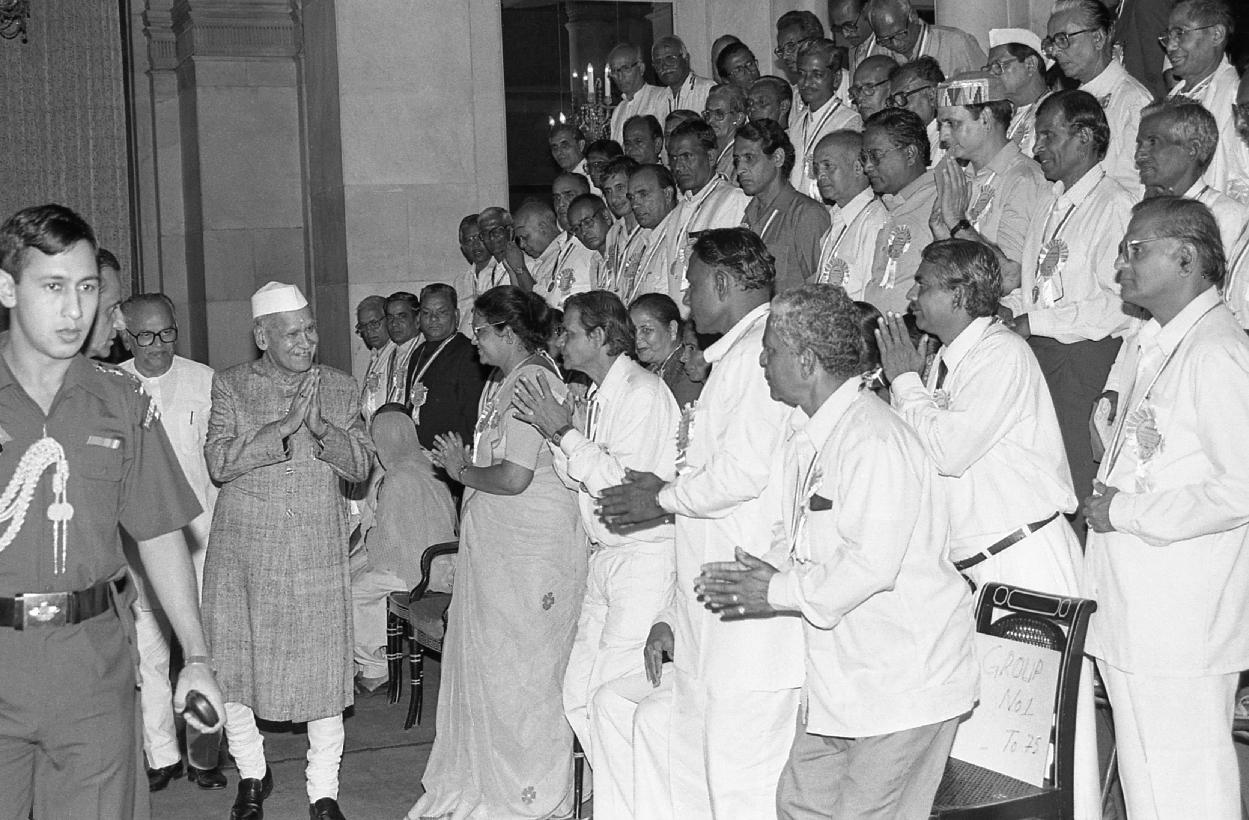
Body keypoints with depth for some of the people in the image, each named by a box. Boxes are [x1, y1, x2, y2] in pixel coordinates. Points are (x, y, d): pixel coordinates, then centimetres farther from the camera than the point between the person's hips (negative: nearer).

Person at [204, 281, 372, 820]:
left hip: (318, 555, 0)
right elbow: (218, 463, -10)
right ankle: (251, 774, 32)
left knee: (323, 670, 1)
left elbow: (361, 466, 3)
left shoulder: (340, 387, 7)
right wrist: (282, 427, -20)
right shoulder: (230, 385, 1)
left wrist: (322, 427, -15)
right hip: (243, 551, 0)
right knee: (233, 669, 9)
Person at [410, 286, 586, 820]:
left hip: (531, 550, -10)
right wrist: (463, 461, 4)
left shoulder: (532, 382, -17)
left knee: (520, 671, -1)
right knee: (481, 662, 13)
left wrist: (462, 470, -8)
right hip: (494, 548, 10)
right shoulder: (500, 384, 15)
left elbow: (513, 477, -23)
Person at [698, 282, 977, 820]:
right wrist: (762, 573, -2)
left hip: (902, 680, -10)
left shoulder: (874, 440, -22)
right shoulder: (805, 433, 11)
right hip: (840, 674, 10)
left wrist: (779, 592, -17)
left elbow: (871, 565, -28)